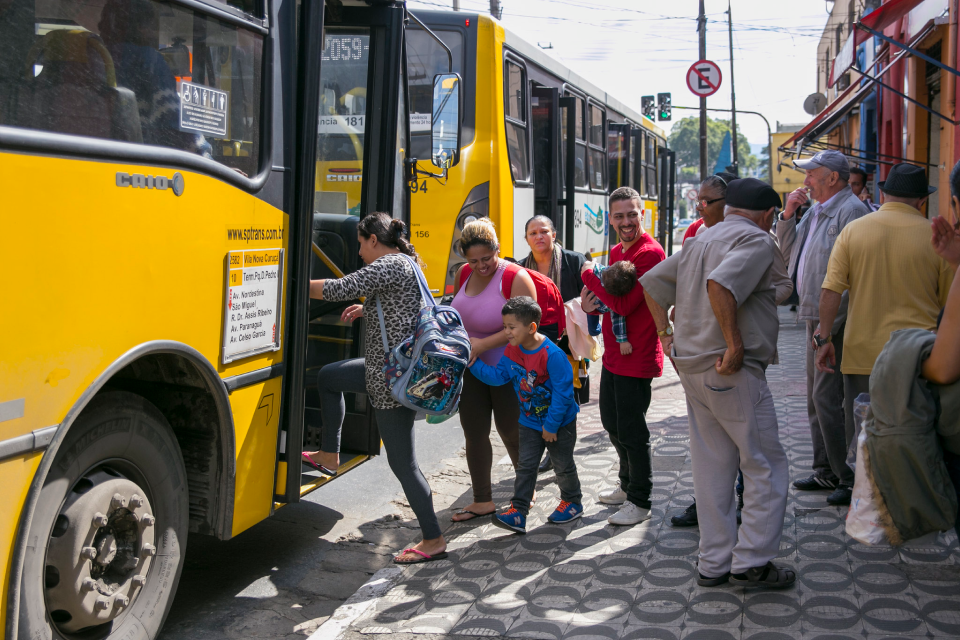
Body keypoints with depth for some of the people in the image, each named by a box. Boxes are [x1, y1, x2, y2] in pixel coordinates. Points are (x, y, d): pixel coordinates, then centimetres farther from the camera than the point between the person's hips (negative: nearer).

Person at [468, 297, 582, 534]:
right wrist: (474, 363, -14)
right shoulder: (511, 351, -6)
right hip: (530, 422, 6)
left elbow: (562, 392, -24)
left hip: (560, 422, -6)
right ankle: (518, 512, 6)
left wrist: (551, 425, -19)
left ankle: (572, 502, 32)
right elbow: (498, 376, -2)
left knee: (563, 465, 11)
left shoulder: (552, 355, -28)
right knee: (525, 466, 4)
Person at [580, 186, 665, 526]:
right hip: (613, 354, 10)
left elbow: (623, 303, -25)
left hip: (636, 356, -10)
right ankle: (628, 485, 39)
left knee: (631, 428, -1)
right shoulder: (616, 252, 12)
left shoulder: (650, 252, -17)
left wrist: (589, 275, -14)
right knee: (612, 422, 20)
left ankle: (640, 501, 14)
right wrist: (591, 302, -1)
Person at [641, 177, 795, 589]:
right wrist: (735, 345, -22)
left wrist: (666, 334, 16)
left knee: (712, 468, 13)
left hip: (691, 367, 8)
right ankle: (751, 562, 4)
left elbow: (652, 282, 20)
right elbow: (720, 283, -27)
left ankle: (714, 563, 19)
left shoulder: (701, 241, 17)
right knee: (766, 466, 3)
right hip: (732, 371, -8)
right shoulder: (756, 240, -8)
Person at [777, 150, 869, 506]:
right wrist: (788, 216, 8)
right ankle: (827, 471, 26)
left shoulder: (851, 211, -14)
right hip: (817, 318, 10)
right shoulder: (816, 212, 16)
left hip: (836, 321, -10)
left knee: (827, 398, -10)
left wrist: (829, 324, -23)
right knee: (816, 397, 15)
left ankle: (851, 478, 0)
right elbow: (787, 252, 23)